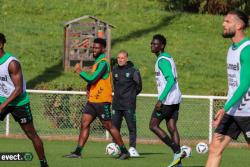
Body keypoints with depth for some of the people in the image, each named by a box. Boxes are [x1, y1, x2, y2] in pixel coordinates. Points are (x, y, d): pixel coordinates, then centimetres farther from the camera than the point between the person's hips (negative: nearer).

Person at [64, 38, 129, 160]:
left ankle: (124, 151, 4)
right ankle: (78, 152, 0)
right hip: (92, 99, 9)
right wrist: (89, 89, 11)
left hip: (102, 101, -9)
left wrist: (79, 71, -10)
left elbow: (92, 79, -21)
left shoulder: (103, 63, -15)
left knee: (108, 126, -4)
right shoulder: (97, 62, 17)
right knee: (84, 124, 2)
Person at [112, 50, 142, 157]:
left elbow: (139, 87, 2)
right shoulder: (115, 70, 10)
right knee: (115, 126, 6)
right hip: (116, 104, 5)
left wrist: (130, 95, 7)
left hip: (129, 104, -5)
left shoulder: (133, 71, -5)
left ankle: (132, 148, -4)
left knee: (131, 127, -5)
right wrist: (118, 94, 14)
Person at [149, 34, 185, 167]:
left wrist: (161, 99, -25)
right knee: (172, 128, 8)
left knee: (153, 126, -3)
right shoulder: (167, 58, 18)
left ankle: (177, 151, -9)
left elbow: (171, 80, -24)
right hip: (175, 99, 10)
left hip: (167, 100, -10)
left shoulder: (162, 60, -14)